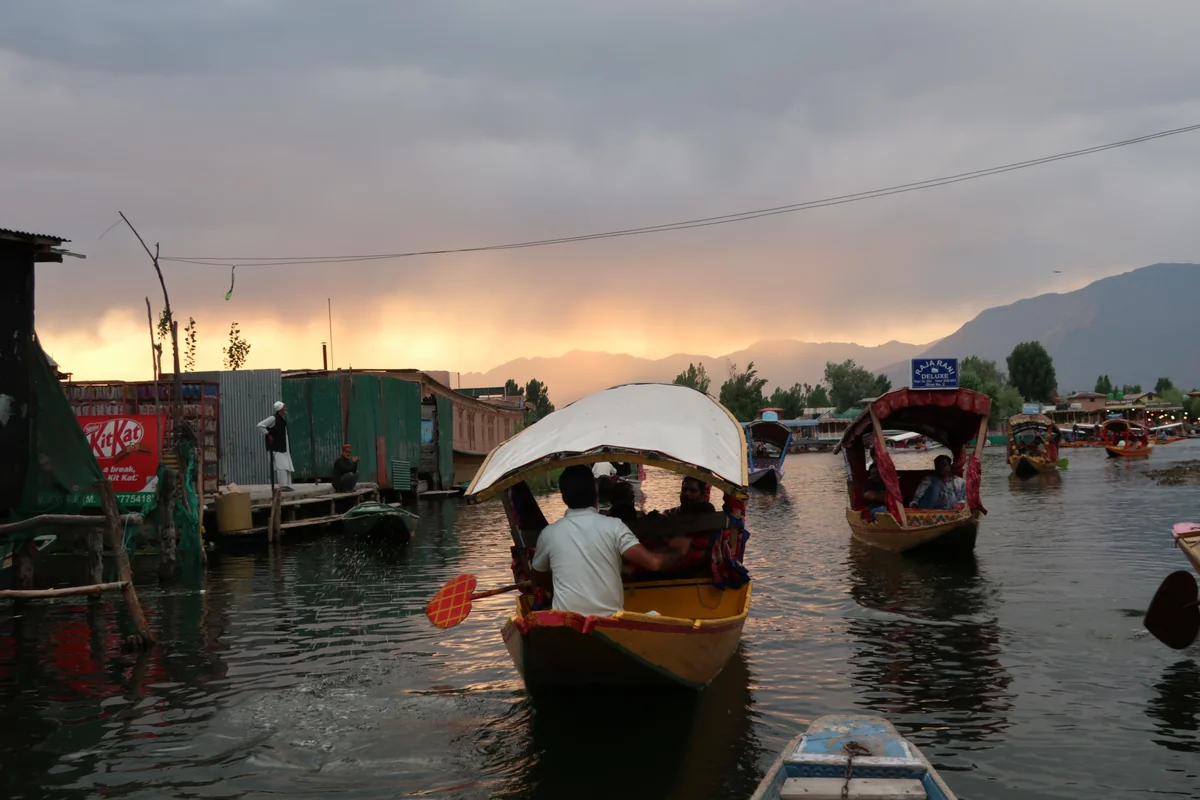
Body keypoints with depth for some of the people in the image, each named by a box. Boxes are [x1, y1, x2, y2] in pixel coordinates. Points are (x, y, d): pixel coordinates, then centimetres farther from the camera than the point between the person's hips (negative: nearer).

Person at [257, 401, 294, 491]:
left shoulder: (284, 419, 13)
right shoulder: (273, 419, -11)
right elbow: (260, 425, -15)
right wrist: (268, 435, -12)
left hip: (284, 447, 8)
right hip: (277, 447, -8)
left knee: (287, 466, 6)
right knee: (281, 465, -12)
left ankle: (287, 485, 10)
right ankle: (283, 485, -12)